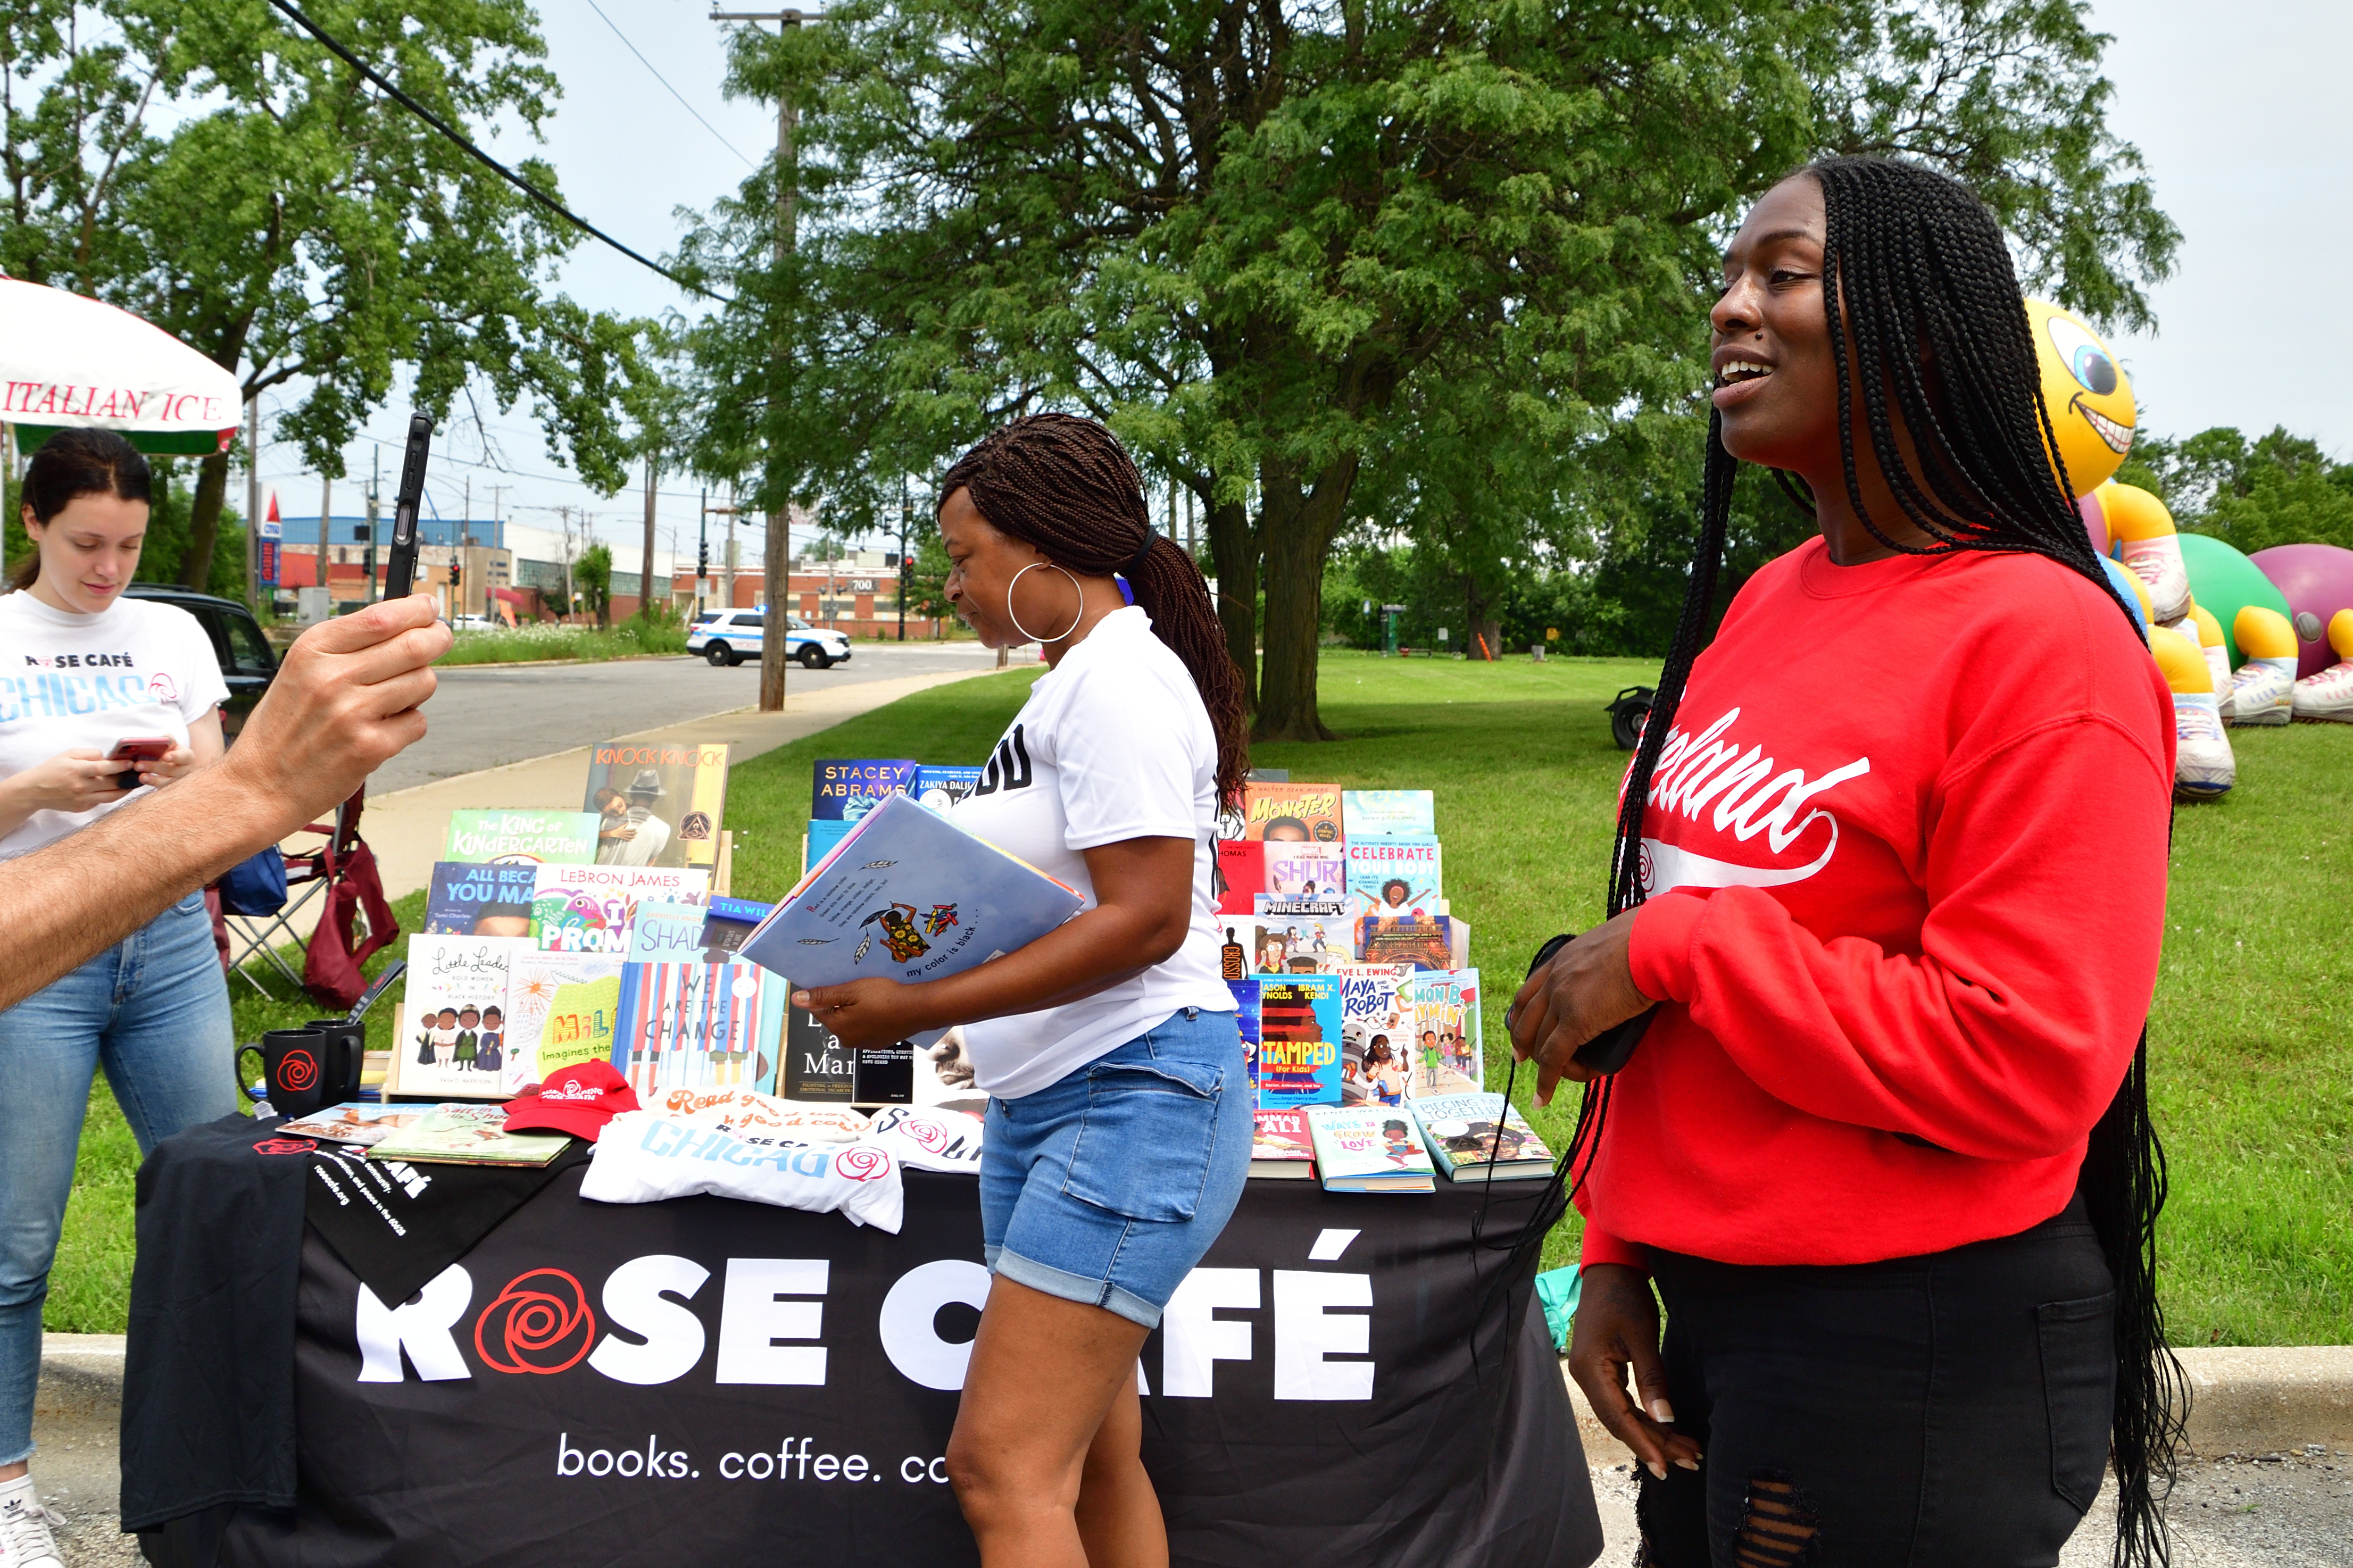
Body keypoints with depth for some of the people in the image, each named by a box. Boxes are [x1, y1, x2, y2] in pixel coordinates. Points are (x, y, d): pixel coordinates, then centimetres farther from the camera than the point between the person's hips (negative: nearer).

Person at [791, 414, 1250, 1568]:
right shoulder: (1075, 680, 18)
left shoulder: (1116, 678, -13)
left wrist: (923, 1009, -20)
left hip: (1135, 1093, -11)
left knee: (1002, 1469, -14)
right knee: (1094, 1459, 14)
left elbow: (1146, 917, -21)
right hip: (1048, 1102, 11)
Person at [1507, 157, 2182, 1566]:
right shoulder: (1765, 607, 7)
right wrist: (1618, 1247, 10)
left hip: (1919, 1353, -7)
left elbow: (2022, 1066, -22)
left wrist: (1674, 947, -19)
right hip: (1715, 1307, 7)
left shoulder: (2038, 641, -16)